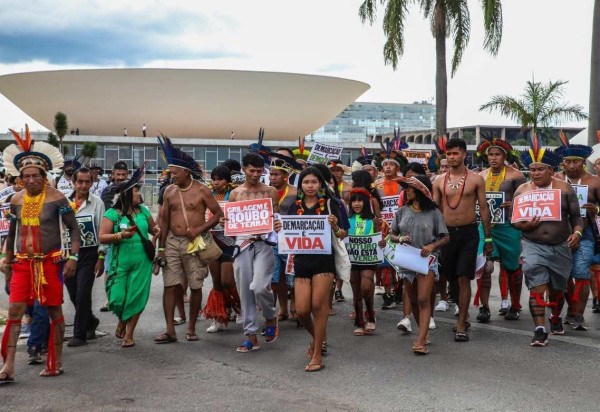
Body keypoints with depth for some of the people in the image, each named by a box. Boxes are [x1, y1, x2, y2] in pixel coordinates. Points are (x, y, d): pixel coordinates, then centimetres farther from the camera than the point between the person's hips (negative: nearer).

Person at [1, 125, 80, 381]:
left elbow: (73, 228, -5)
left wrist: (73, 257, -15)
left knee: (54, 311, 6)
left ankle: (56, 363, 17)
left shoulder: (56, 199, -8)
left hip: (51, 262, -4)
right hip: (22, 263, 4)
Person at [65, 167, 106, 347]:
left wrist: (101, 257, -5)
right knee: (74, 295, 11)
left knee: (83, 293, -6)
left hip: (88, 253, -3)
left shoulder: (97, 202, -3)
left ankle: (80, 334, 5)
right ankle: (90, 321, 36)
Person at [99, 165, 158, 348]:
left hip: (142, 262, 3)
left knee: (136, 297, 1)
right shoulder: (112, 214, -4)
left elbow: (152, 227, 23)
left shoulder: (143, 210, 8)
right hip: (120, 262, -3)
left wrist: (156, 230, 1)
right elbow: (102, 237, -8)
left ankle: (129, 334, 15)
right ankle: (121, 322, 29)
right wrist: (120, 235, -21)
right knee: (118, 298, -5)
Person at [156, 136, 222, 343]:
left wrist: (200, 229, -14)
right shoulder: (169, 191, 7)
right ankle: (170, 330, 1)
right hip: (172, 242, 3)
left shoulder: (201, 190, -5)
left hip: (194, 243, -3)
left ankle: (191, 328, 17)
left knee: (195, 287, 4)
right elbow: (164, 220, 10)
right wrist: (161, 247, 6)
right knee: (169, 285, -3)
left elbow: (218, 213, -3)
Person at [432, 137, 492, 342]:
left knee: (463, 278, -9)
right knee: (451, 278, 10)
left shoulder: (475, 179, 1)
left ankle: (461, 325, -6)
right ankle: (463, 315, 30)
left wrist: (488, 238, 2)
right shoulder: (439, 181, 7)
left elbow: (483, 208, 3)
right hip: (447, 232, 3)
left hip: (468, 233, -3)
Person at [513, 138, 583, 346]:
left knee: (557, 289, 16)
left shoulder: (564, 188, 0)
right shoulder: (522, 190, 1)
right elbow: (514, 219, 5)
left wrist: (577, 232, -15)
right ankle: (540, 329, -9)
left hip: (561, 247, 1)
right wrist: (525, 225, -16)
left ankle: (556, 318, 43)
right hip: (533, 247, -1)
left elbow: (576, 216, 3)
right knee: (537, 288, -13)